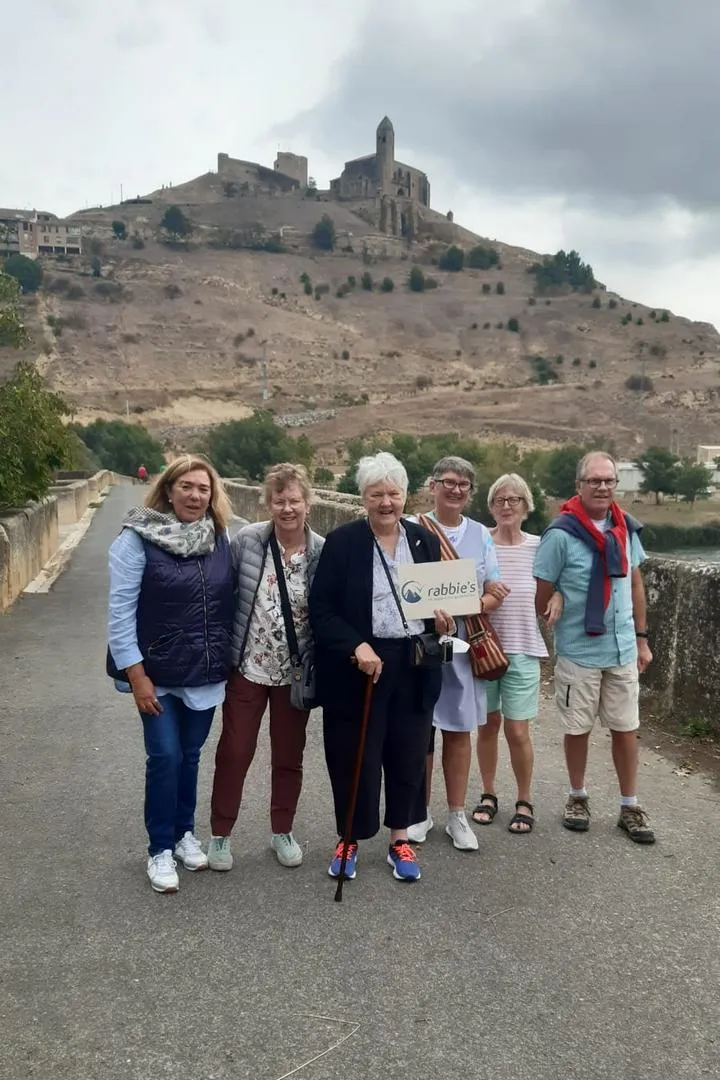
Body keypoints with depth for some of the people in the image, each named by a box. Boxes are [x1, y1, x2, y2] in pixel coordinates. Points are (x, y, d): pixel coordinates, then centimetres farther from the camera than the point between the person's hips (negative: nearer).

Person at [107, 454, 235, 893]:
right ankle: (160, 849, 16)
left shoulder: (221, 538, 1)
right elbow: (120, 610, -12)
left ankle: (185, 833, 34)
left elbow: (231, 602, 8)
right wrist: (136, 674, -14)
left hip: (207, 672, 4)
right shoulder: (138, 538, -12)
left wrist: (232, 659, 8)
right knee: (165, 756, -2)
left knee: (191, 755, 14)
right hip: (158, 673, -3)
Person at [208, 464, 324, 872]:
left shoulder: (323, 552, -10)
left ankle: (283, 831, 34)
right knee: (234, 753, 9)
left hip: (295, 672, 1)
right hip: (247, 667, -1)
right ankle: (221, 834, 27)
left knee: (289, 756, 14)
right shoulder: (247, 540, -11)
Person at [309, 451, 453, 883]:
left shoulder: (426, 541, 7)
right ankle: (350, 840, 27)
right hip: (356, 666, -3)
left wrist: (444, 621, -7)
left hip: (414, 667, 3)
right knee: (355, 758, 6)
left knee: (408, 756, 12)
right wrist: (356, 646, -20)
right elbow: (321, 608, -7)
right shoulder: (342, 541, -5)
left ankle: (400, 840, 30)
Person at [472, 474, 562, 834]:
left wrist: (558, 595, -6)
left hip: (523, 649, 0)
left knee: (517, 731, 1)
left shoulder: (539, 546, 0)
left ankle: (524, 801, 23)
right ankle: (488, 794, 32)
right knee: (488, 724, 12)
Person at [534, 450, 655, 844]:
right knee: (578, 728, 11)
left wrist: (642, 638, 12)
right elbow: (541, 595, -7)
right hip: (578, 650, -4)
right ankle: (577, 798, 30)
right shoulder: (561, 534, -14)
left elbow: (635, 584, 12)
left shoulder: (626, 528, 2)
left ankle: (630, 807, 24)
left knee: (626, 728, 11)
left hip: (622, 649, 4)